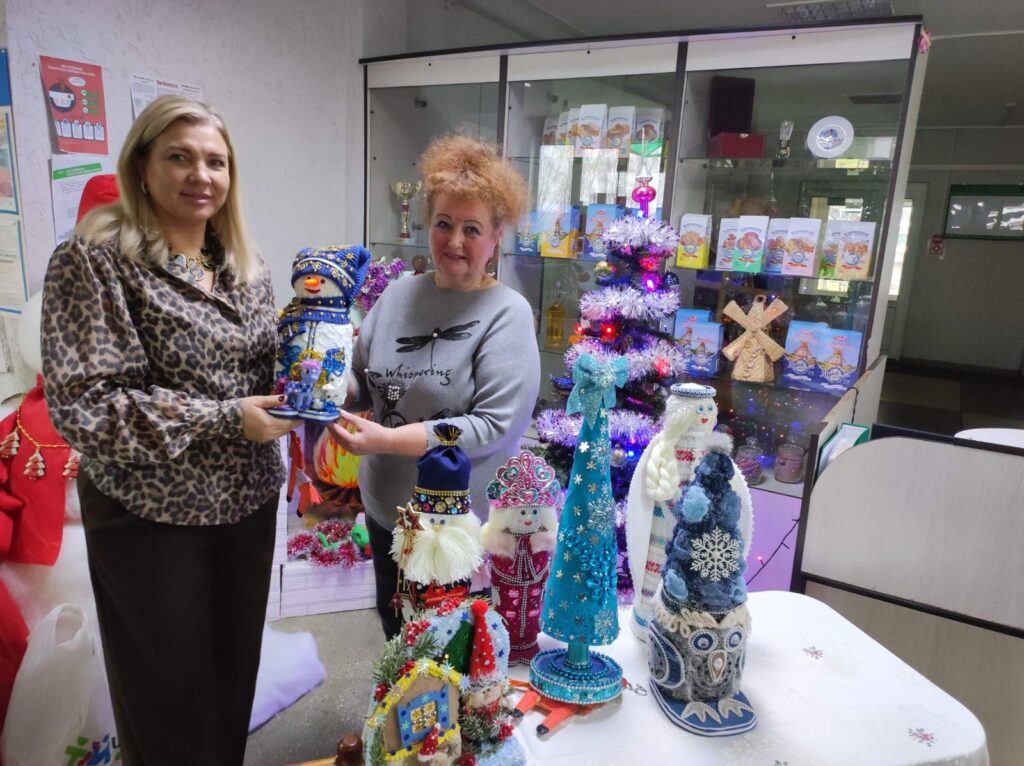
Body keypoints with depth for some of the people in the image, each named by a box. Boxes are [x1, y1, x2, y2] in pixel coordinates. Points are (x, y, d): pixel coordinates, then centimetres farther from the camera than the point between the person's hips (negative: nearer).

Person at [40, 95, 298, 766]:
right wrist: (223, 418, -22)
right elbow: (84, 404, -19)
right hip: (151, 516, -5)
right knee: (170, 688, 13)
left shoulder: (246, 267, 5)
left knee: (237, 668, 21)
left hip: (250, 502, 5)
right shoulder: (93, 260, -13)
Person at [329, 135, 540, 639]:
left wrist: (389, 440, -25)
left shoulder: (507, 314, -15)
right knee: (396, 636, 27)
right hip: (385, 508, 5)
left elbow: (496, 426, -22)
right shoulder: (397, 295, 0)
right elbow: (361, 384, 8)